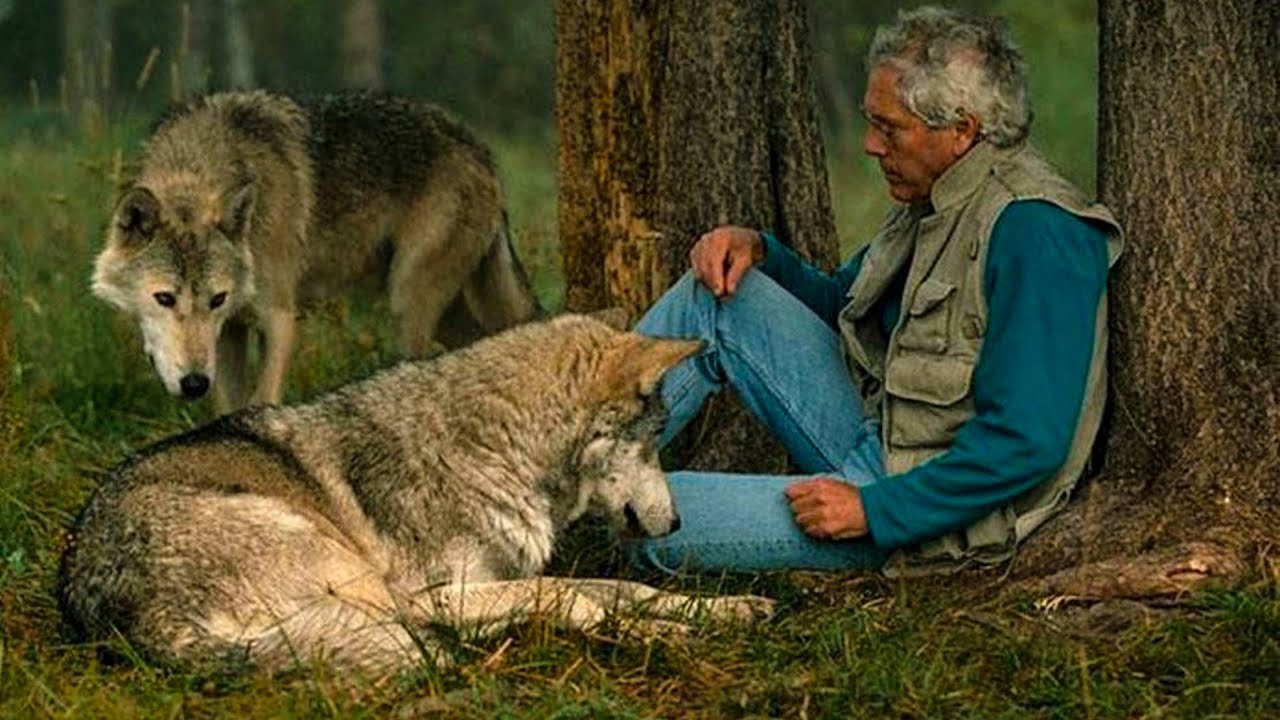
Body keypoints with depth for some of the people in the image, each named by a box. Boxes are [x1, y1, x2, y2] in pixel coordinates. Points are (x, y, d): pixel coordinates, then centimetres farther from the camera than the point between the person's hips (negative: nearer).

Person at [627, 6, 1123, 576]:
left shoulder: (1034, 233, -23)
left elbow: (1029, 442, -28)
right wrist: (756, 250, 5)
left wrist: (874, 509, -26)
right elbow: (839, 303, 26)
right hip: (873, 442, 9)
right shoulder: (934, 201, 9)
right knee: (721, 294, 2)